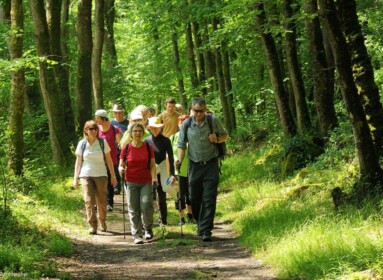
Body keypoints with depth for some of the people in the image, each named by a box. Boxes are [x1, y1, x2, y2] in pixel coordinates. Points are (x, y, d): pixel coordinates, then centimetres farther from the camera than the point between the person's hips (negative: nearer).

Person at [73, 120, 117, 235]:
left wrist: (113, 175, 5)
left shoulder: (103, 142, 0)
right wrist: (75, 178, 6)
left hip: (101, 175, 0)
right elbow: (78, 161, 8)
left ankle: (102, 223, 26)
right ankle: (92, 227, -9)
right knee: (89, 201, -10)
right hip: (86, 175, 0)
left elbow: (109, 160, 6)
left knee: (102, 202, 4)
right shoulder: (82, 144, 2)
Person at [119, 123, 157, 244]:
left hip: (146, 182, 0)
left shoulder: (148, 147, 4)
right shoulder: (126, 148, 1)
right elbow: (121, 165, 6)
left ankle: (148, 229, 10)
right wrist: (121, 169, -16)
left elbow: (152, 165, 7)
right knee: (133, 210, -1)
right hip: (131, 182, 0)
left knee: (146, 205, -14)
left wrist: (154, 178, -7)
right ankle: (137, 235, 7)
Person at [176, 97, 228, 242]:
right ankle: (200, 224, 30)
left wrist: (217, 139, -12)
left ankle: (206, 230, -7)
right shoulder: (186, 124, -1)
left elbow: (225, 135, 11)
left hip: (211, 165, -2)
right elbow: (181, 144, 3)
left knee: (209, 199, -7)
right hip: (194, 165, 2)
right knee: (194, 198, 7)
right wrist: (180, 160, -13)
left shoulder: (214, 121, -3)